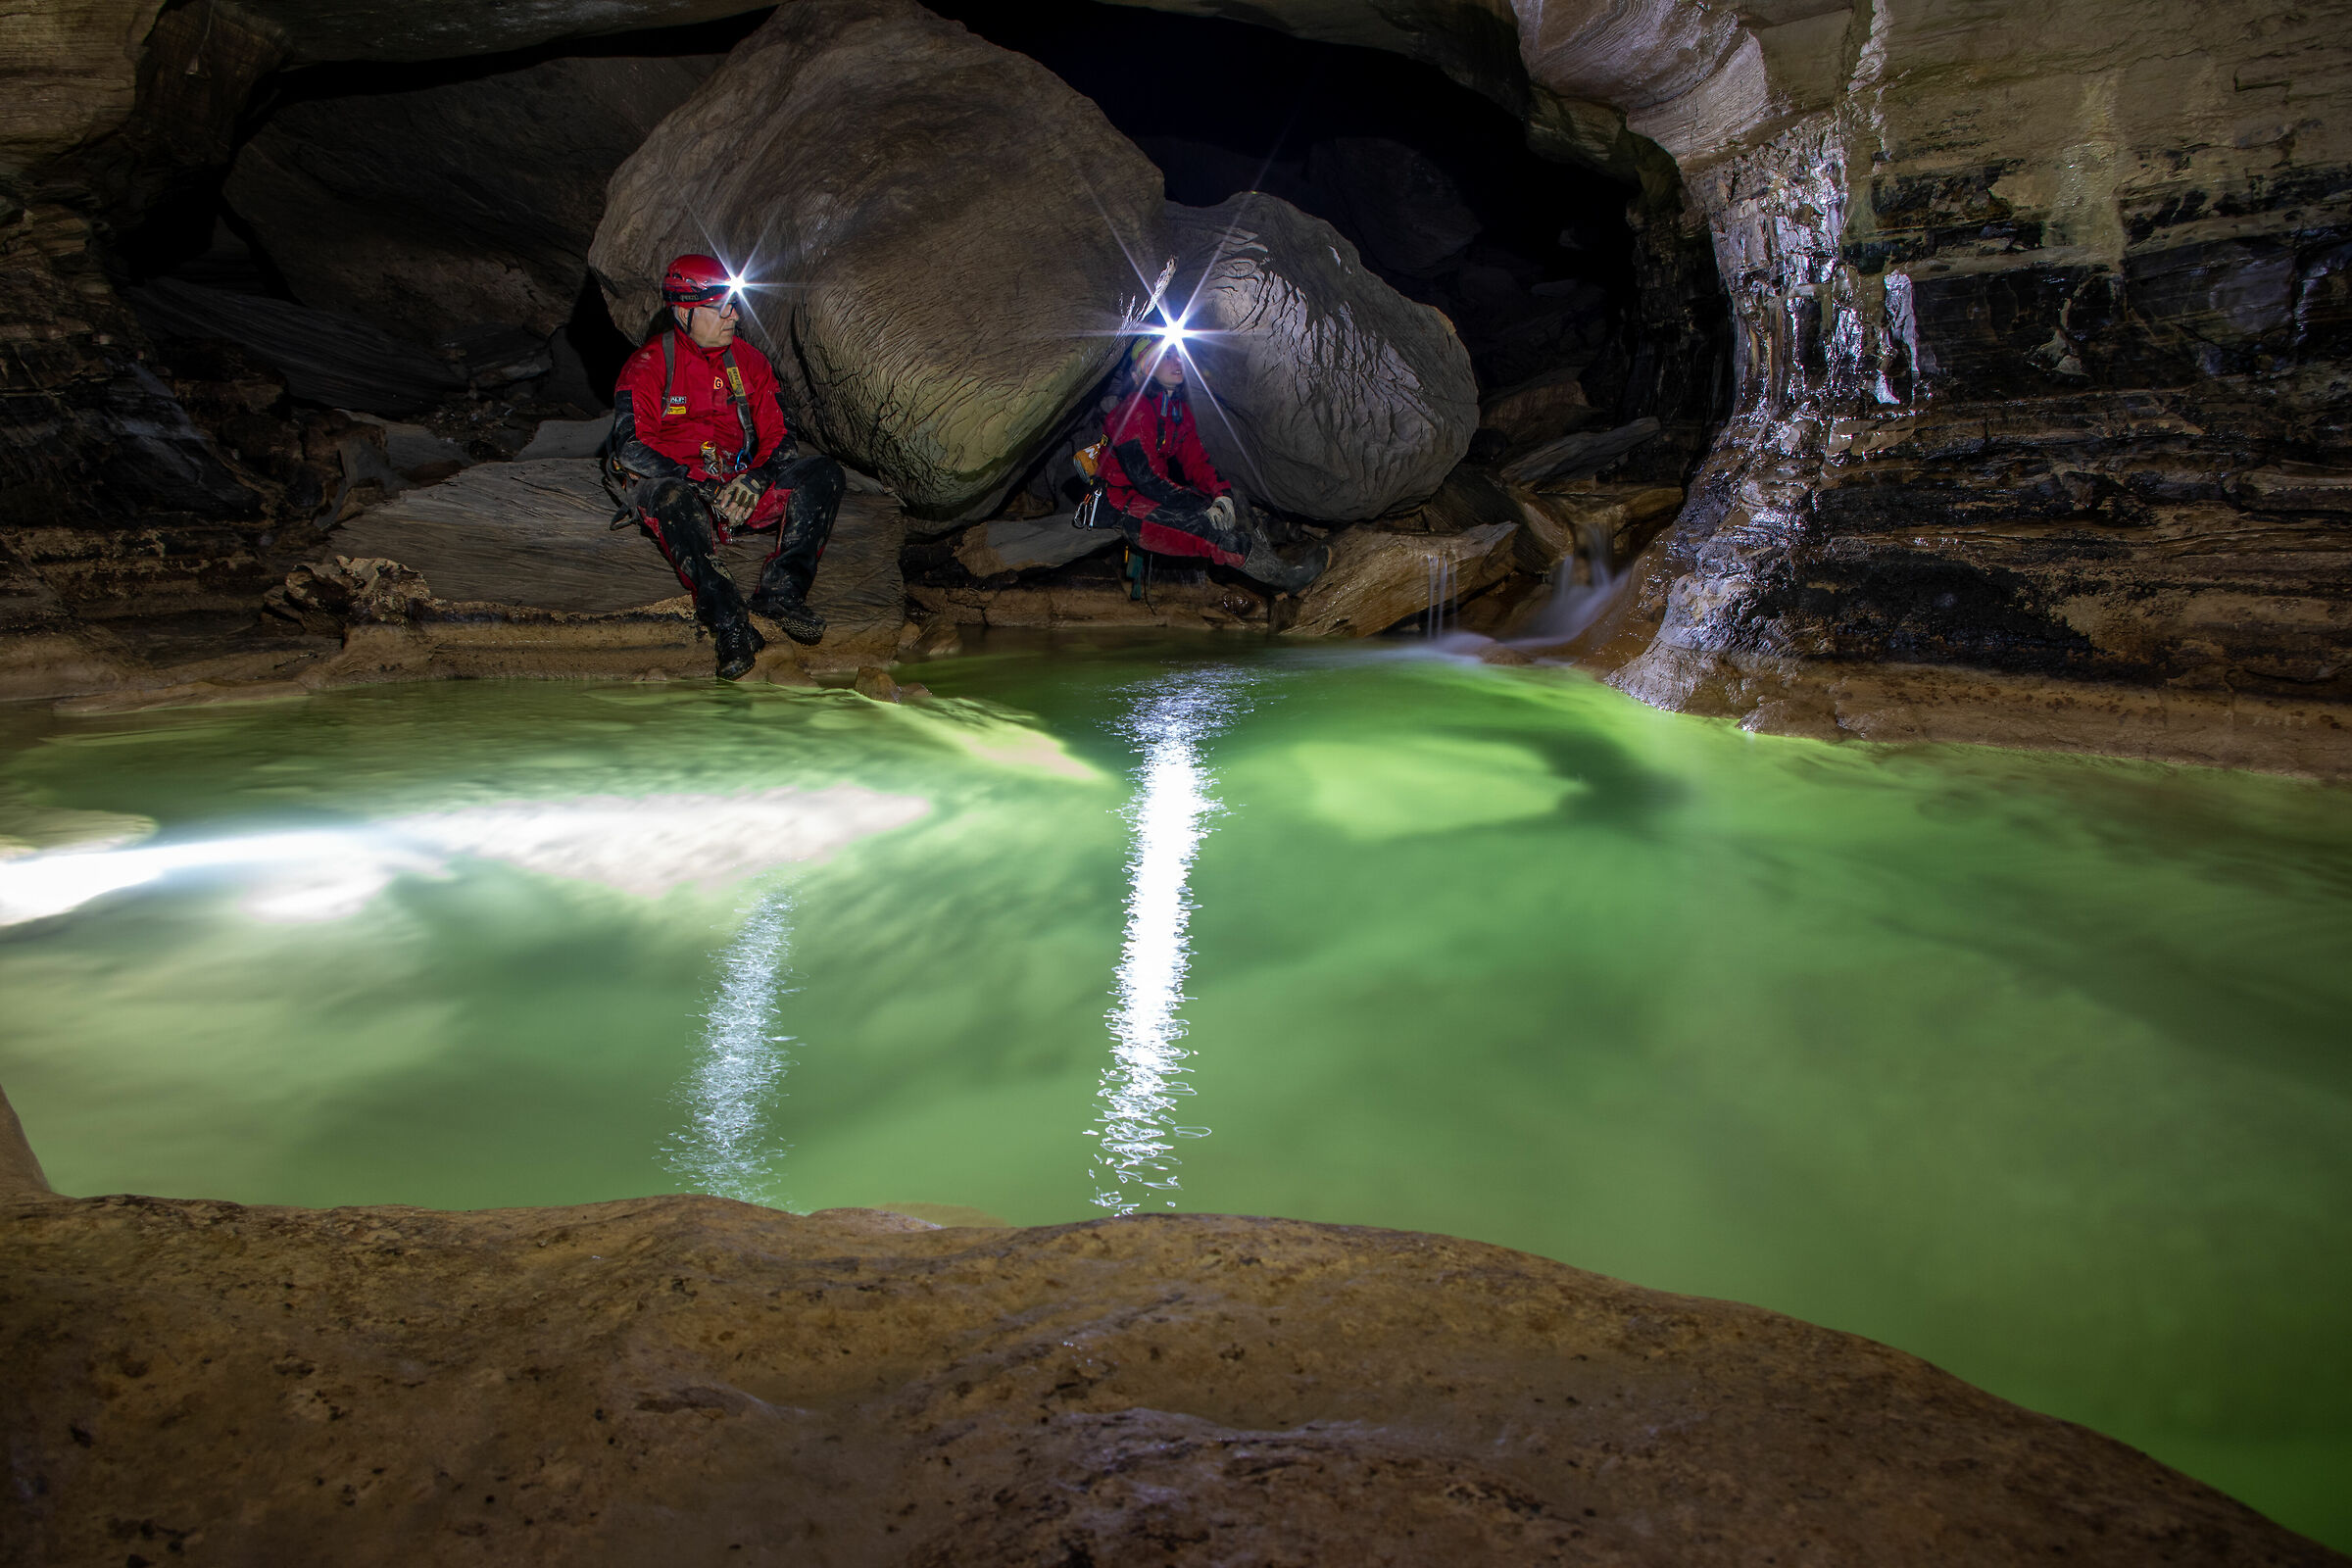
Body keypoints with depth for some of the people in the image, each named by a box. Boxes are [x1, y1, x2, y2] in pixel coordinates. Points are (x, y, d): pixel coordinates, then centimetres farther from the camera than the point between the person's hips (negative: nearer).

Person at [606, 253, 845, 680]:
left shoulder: (749, 362, 12)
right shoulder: (647, 366, -1)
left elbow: (778, 439, 7)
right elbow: (631, 447, -12)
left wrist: (753, 481, -15)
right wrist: (700, 483, -22)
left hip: (740, 487, 4)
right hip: (675, 482, -4)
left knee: (823, 472, -19)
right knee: (671, 499, -41)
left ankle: (781, 590, -35)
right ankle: (728, 621, -52)